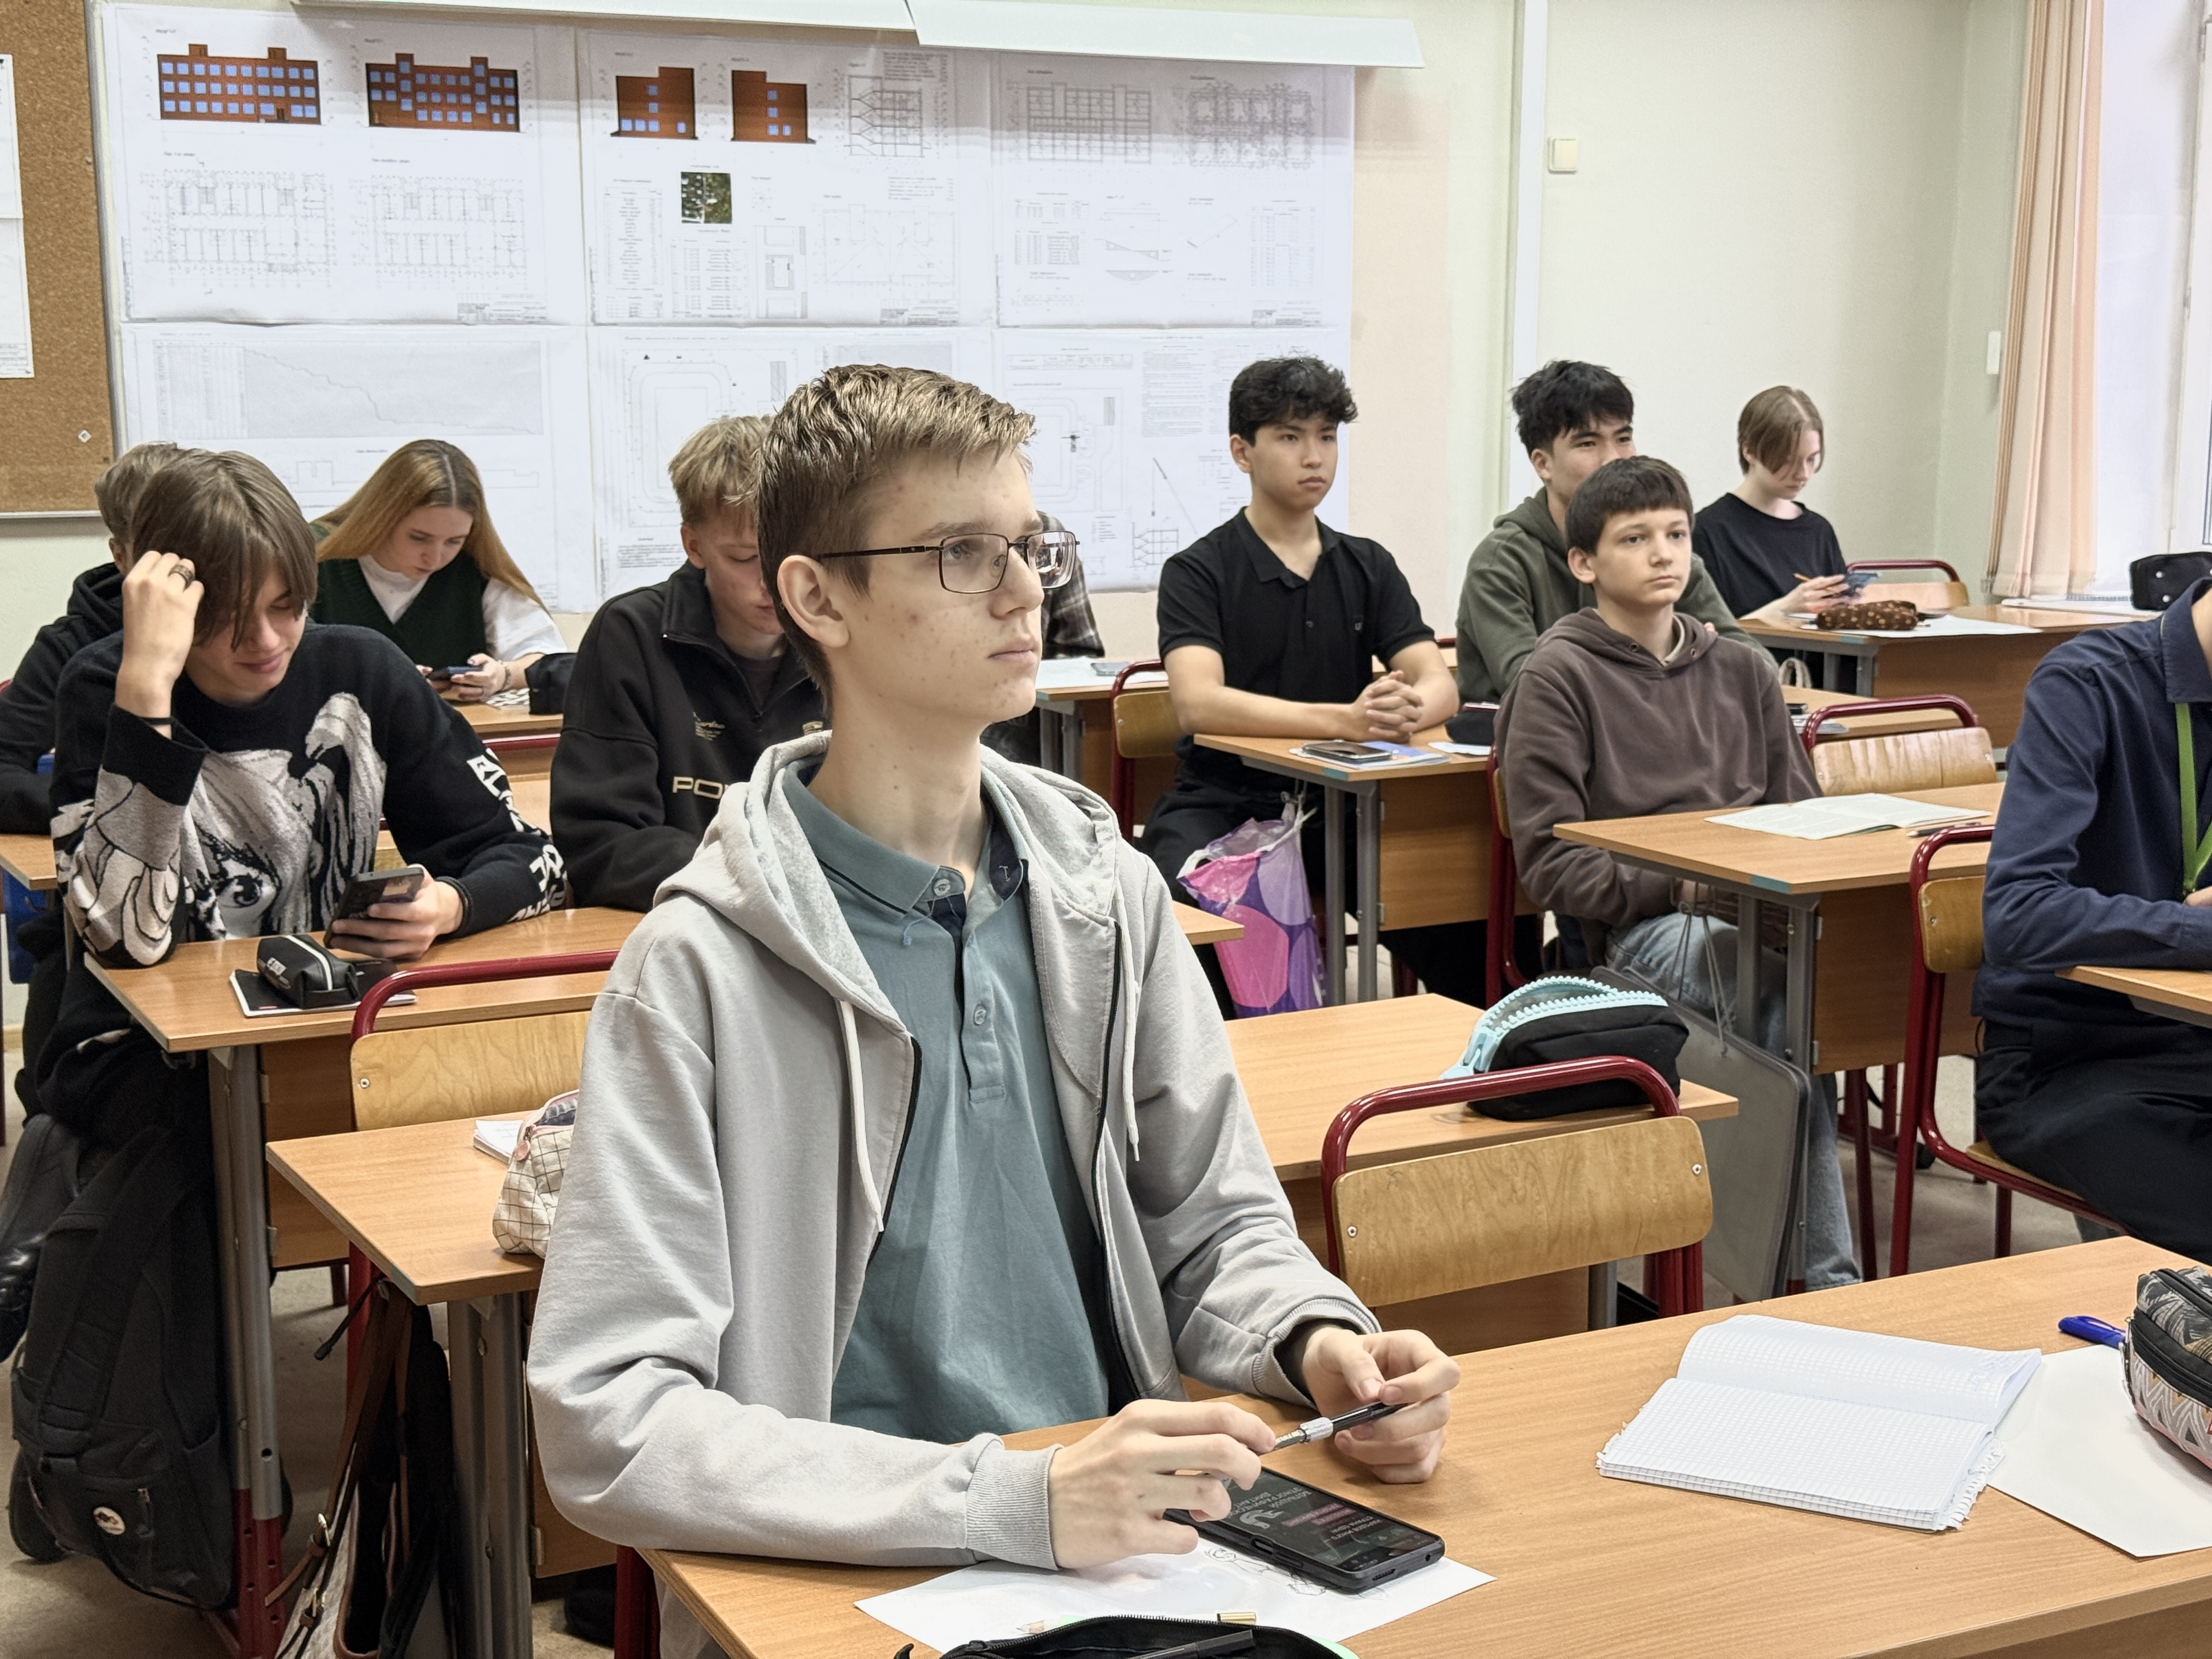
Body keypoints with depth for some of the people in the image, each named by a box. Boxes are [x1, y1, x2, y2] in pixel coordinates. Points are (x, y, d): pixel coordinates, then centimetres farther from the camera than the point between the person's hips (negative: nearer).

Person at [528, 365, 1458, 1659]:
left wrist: (1317, 1342, -7)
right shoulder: (699, 971, -11)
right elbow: (606, 1420, -17)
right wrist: (1014, 1500, -26)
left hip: (1136, 1550, 4)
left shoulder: (1106, 890, 6)